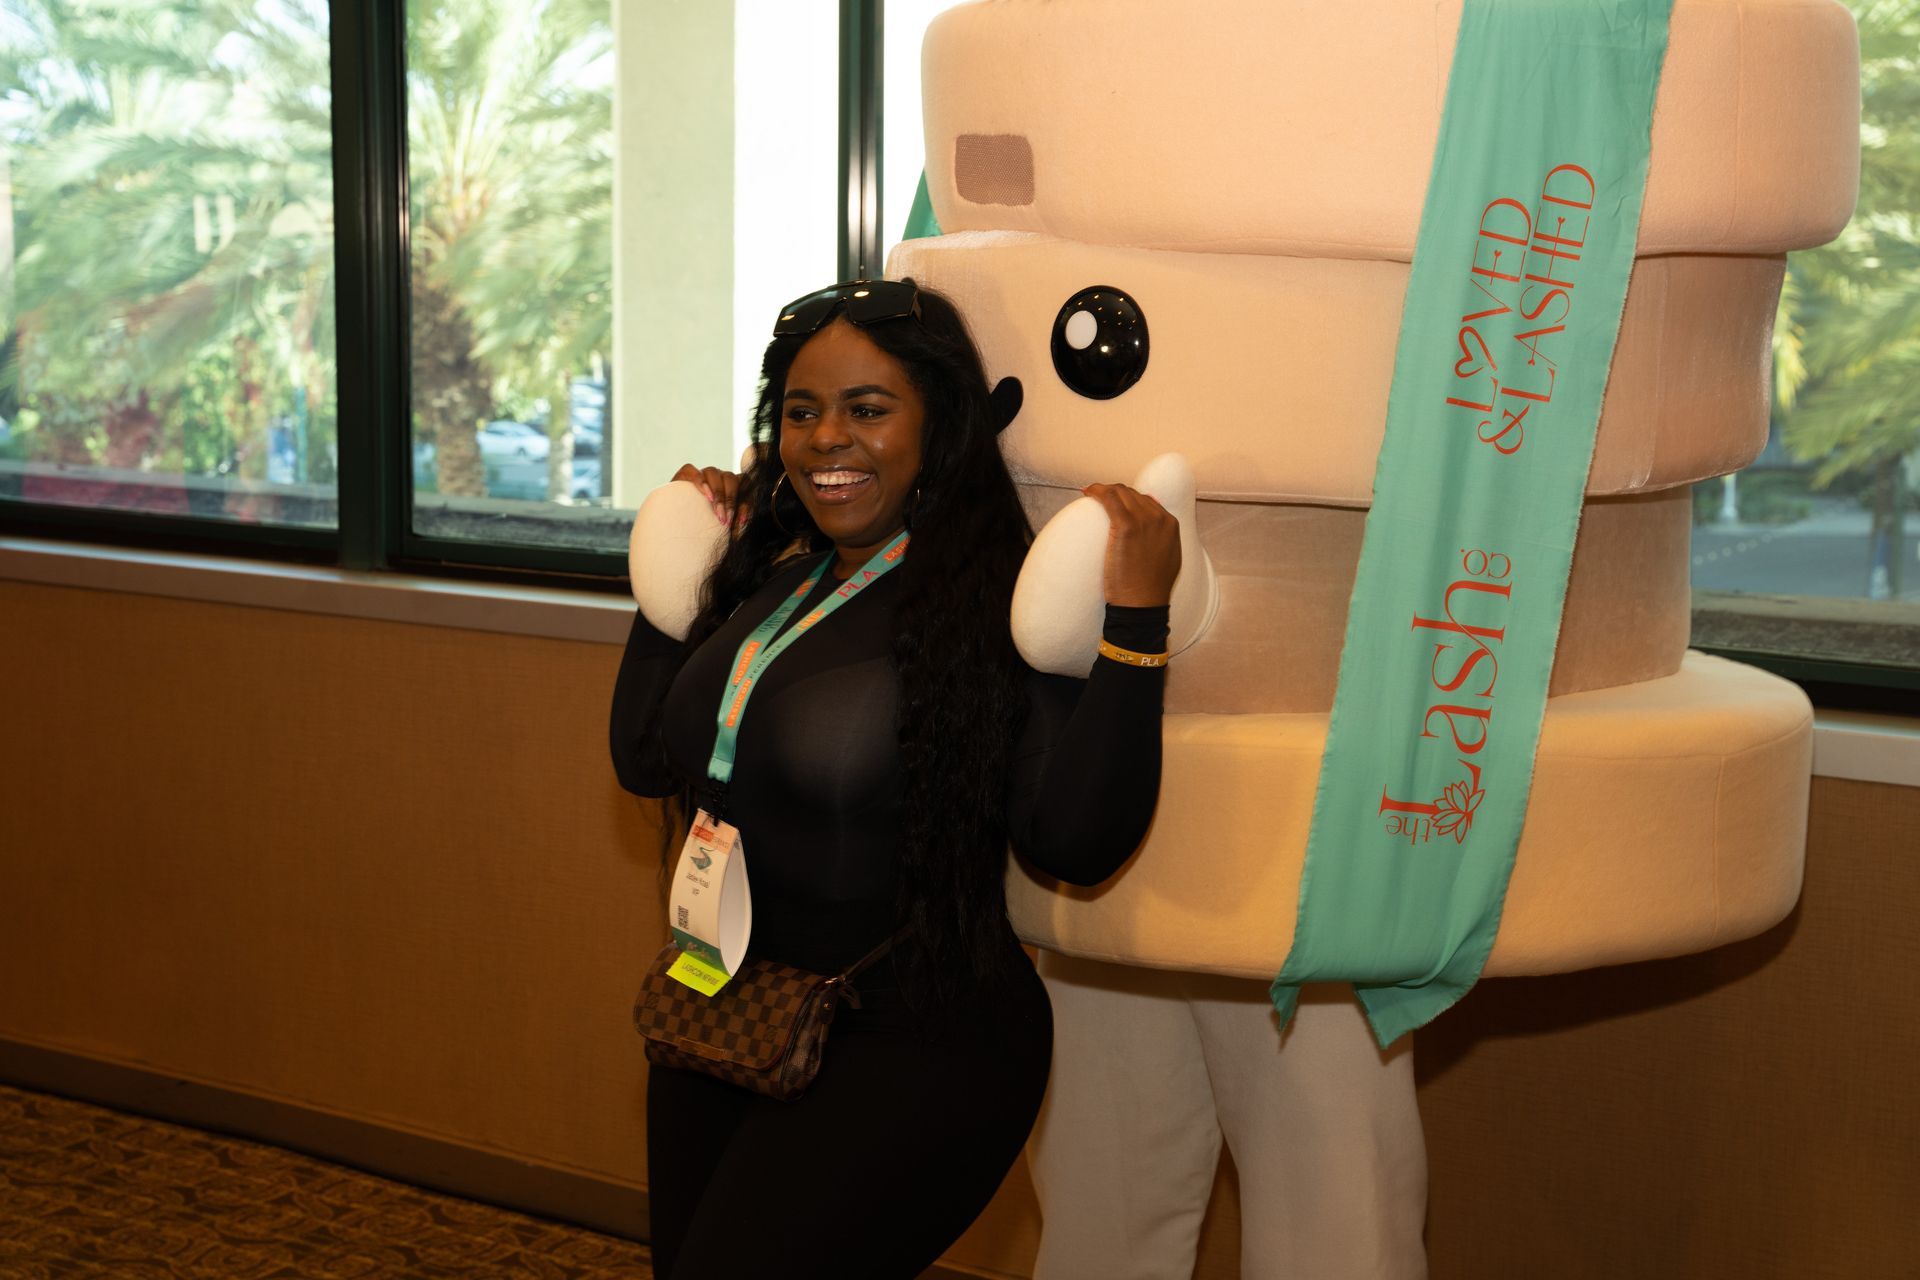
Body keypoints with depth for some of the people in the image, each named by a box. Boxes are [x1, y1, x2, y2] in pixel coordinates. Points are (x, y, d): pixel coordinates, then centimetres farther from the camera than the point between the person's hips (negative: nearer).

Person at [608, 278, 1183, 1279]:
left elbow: (1076, 842, -22)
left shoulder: (998, 606, -15)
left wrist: (1134, 621, -28)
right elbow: (645, 762, 12)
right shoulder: (768, 583, 5)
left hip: (908, 1056, -7)